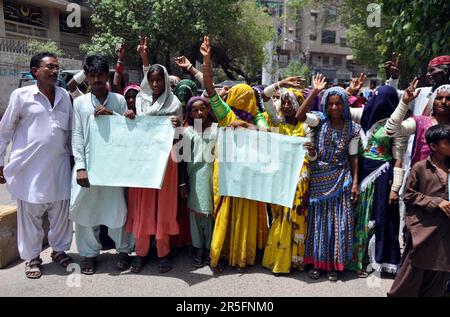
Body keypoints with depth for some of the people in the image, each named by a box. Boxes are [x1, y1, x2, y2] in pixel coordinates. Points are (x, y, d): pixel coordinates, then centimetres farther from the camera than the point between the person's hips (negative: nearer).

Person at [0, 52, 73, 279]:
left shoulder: (64, 96, 7)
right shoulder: (21, 95, -3)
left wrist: (73, 155, 14)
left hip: (59, 166, 3)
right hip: (30, 166, -3)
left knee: (61, 213, 11)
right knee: (30, 214, 7)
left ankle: (60, 250, 30)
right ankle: (32, 257, 24)